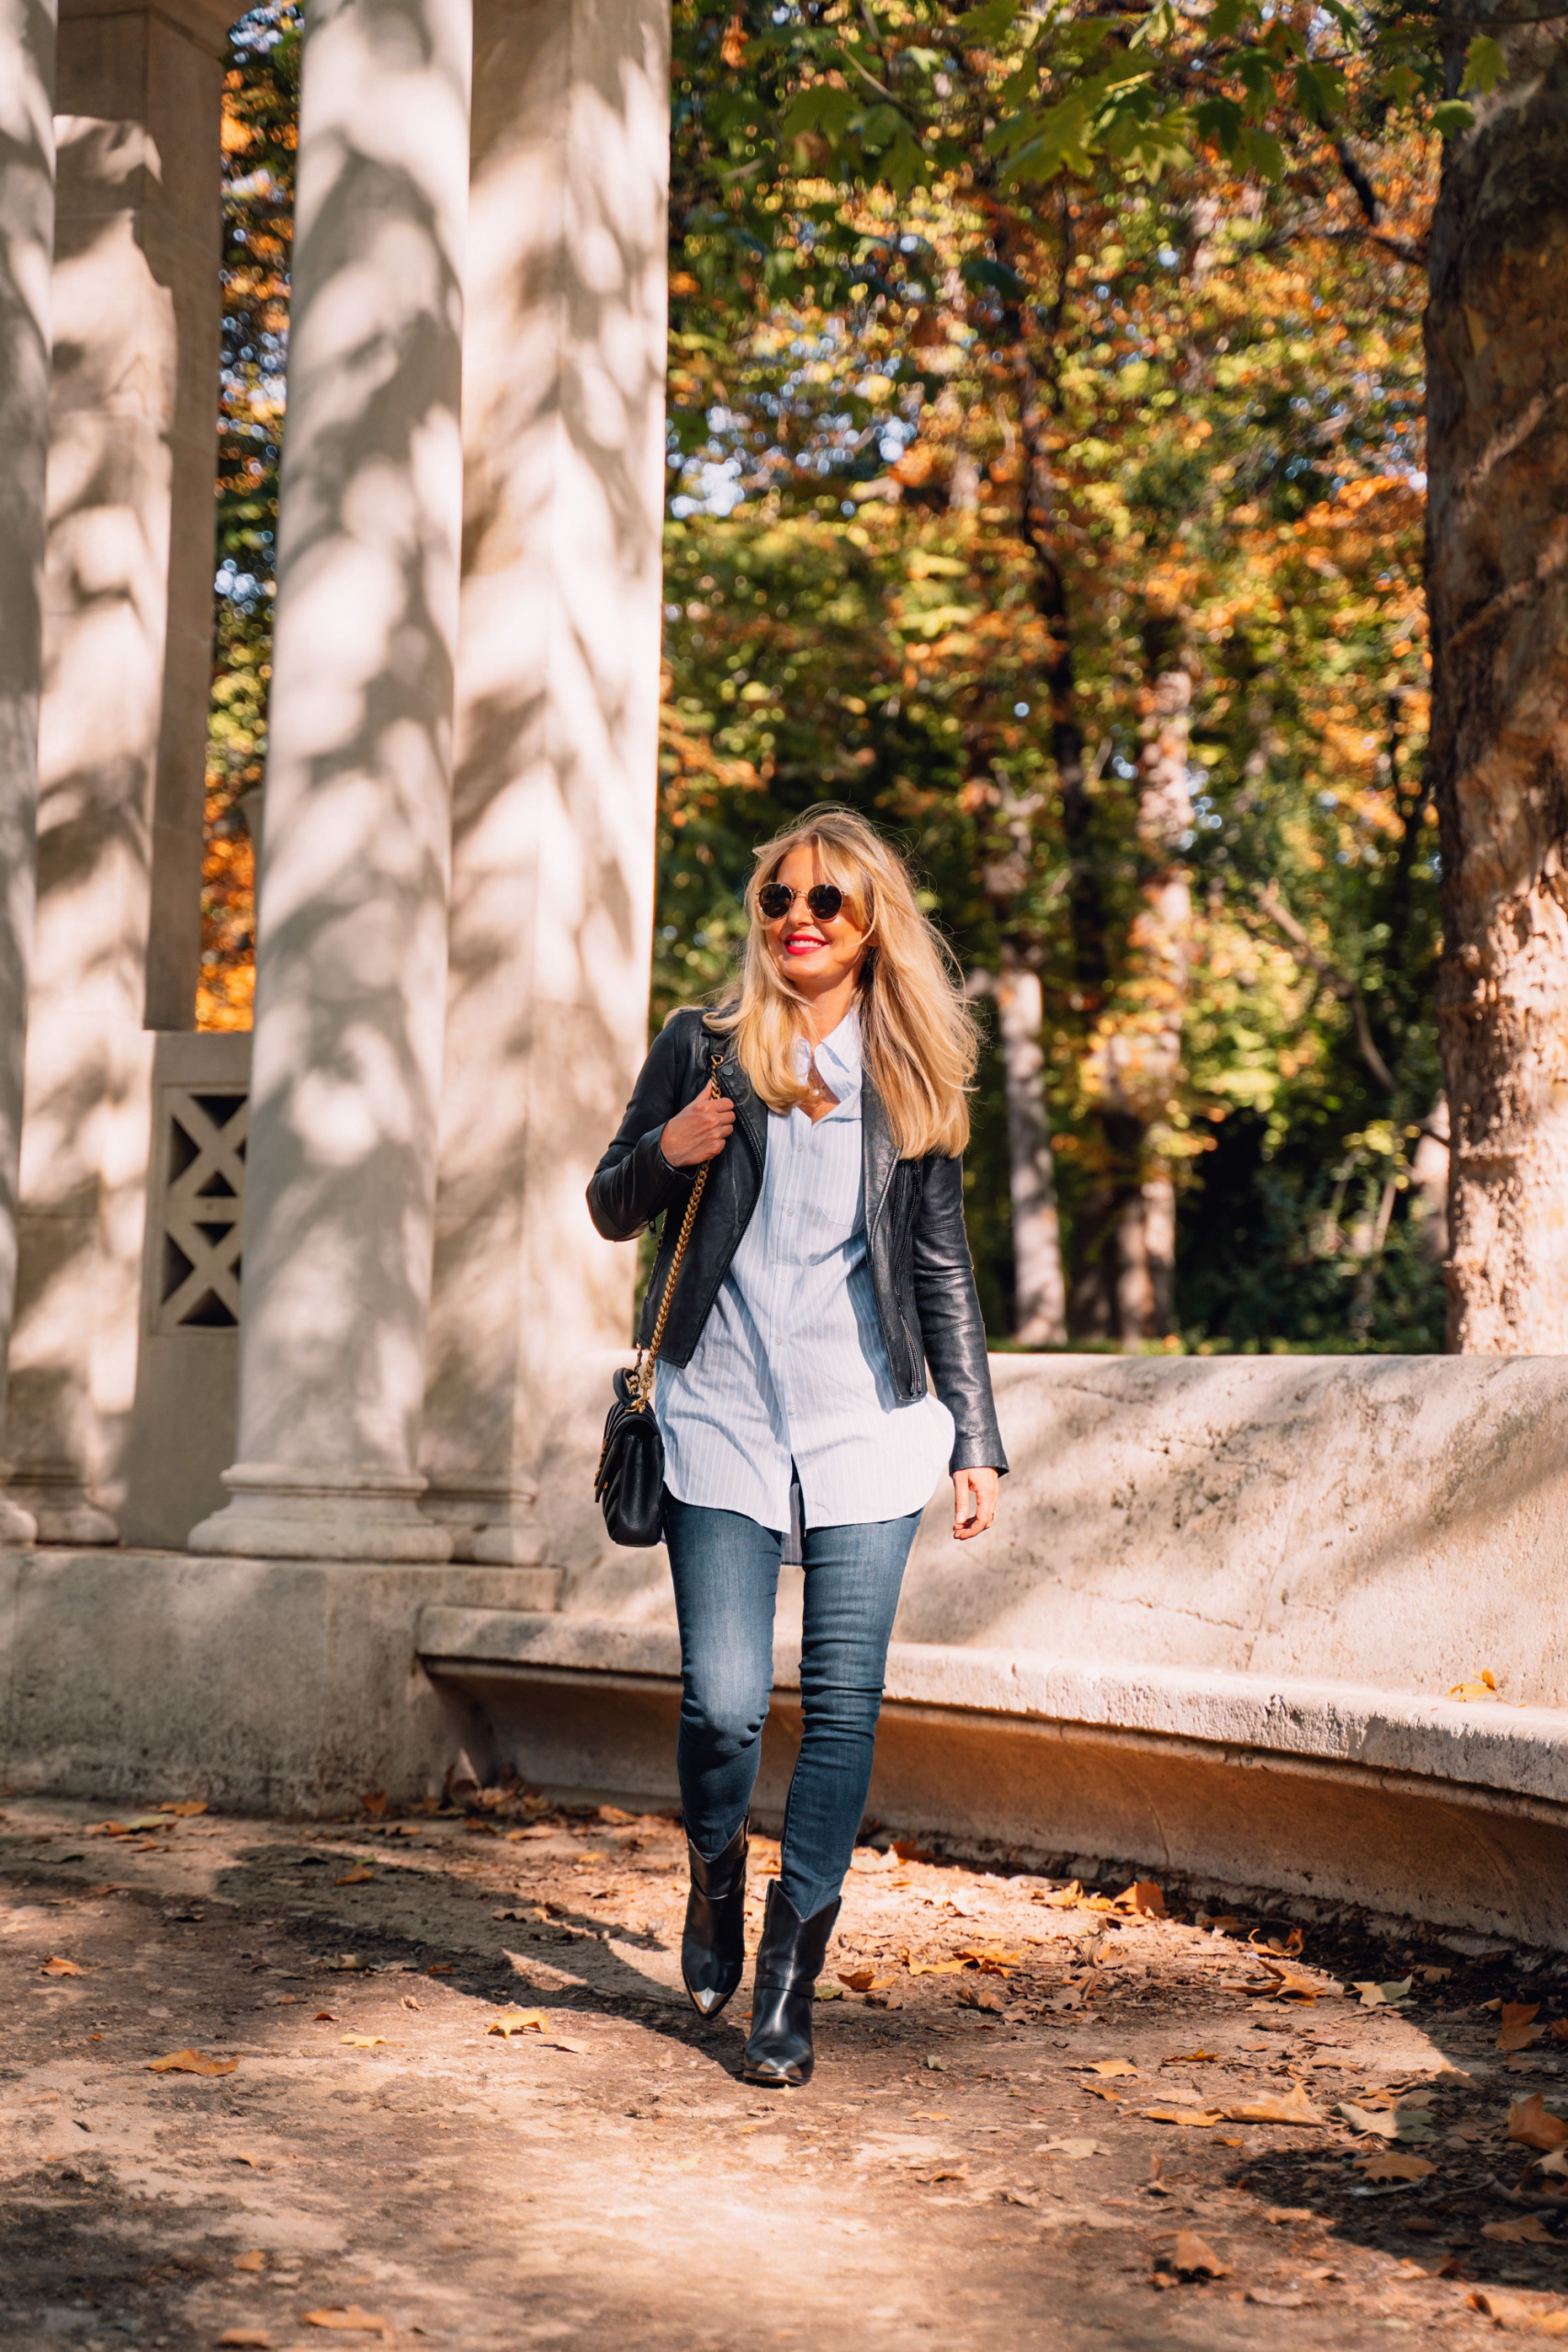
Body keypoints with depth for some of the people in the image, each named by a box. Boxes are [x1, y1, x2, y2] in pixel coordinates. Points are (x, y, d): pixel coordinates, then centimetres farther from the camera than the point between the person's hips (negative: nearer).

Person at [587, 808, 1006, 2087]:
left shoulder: (911, 1077, 9)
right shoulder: (702, 1047, 6)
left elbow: (945, 1271, 11)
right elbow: (613, 1209, 12)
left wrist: (976, 1441, 7)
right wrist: (665, 1151, -10)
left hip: (867, 1420, 1)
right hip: (722, 1414, -1)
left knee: (843, 1702, -3)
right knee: (723, 1700, -7)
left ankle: (791, 1981, 7)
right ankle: (716, 1877, 26)